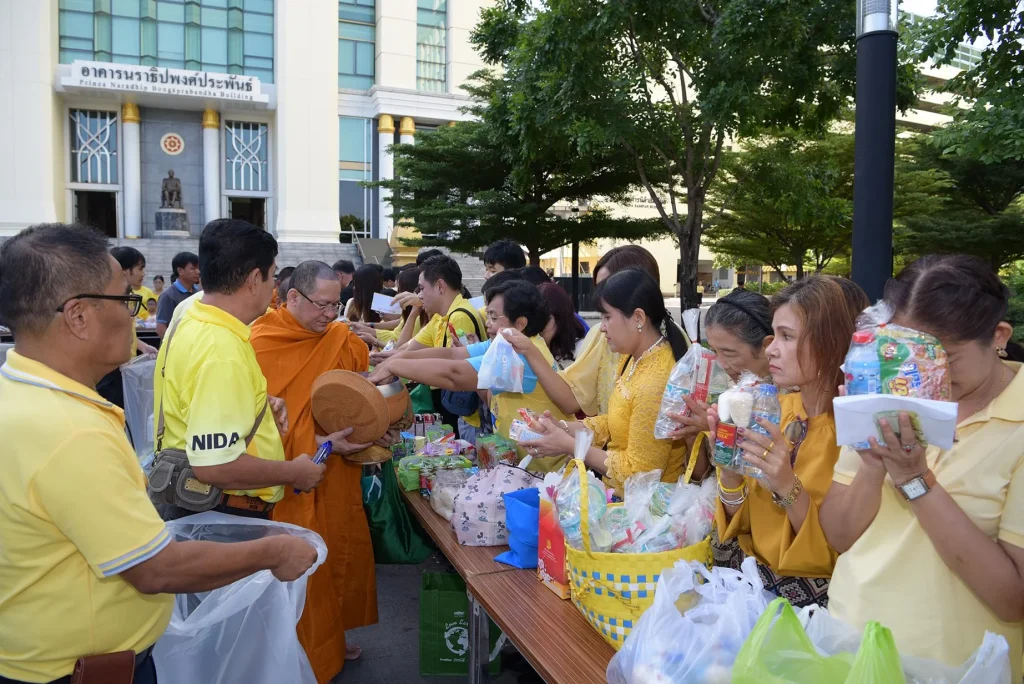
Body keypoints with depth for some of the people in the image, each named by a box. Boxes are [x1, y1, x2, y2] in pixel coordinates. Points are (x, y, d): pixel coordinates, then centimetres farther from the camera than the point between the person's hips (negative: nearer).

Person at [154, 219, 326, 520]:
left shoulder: (192, 322, 4)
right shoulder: (221, 349, -27)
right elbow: (214, 465, -32)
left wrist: (259, 405, 7)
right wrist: (294, 473, -18)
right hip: (222, 519, -9)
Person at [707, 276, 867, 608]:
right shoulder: (779, 408, 1)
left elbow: (841, 553, -13)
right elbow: (740, 519, 5)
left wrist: (788, 488, -27)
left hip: (813, 591, -5)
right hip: (749, 572, 5)